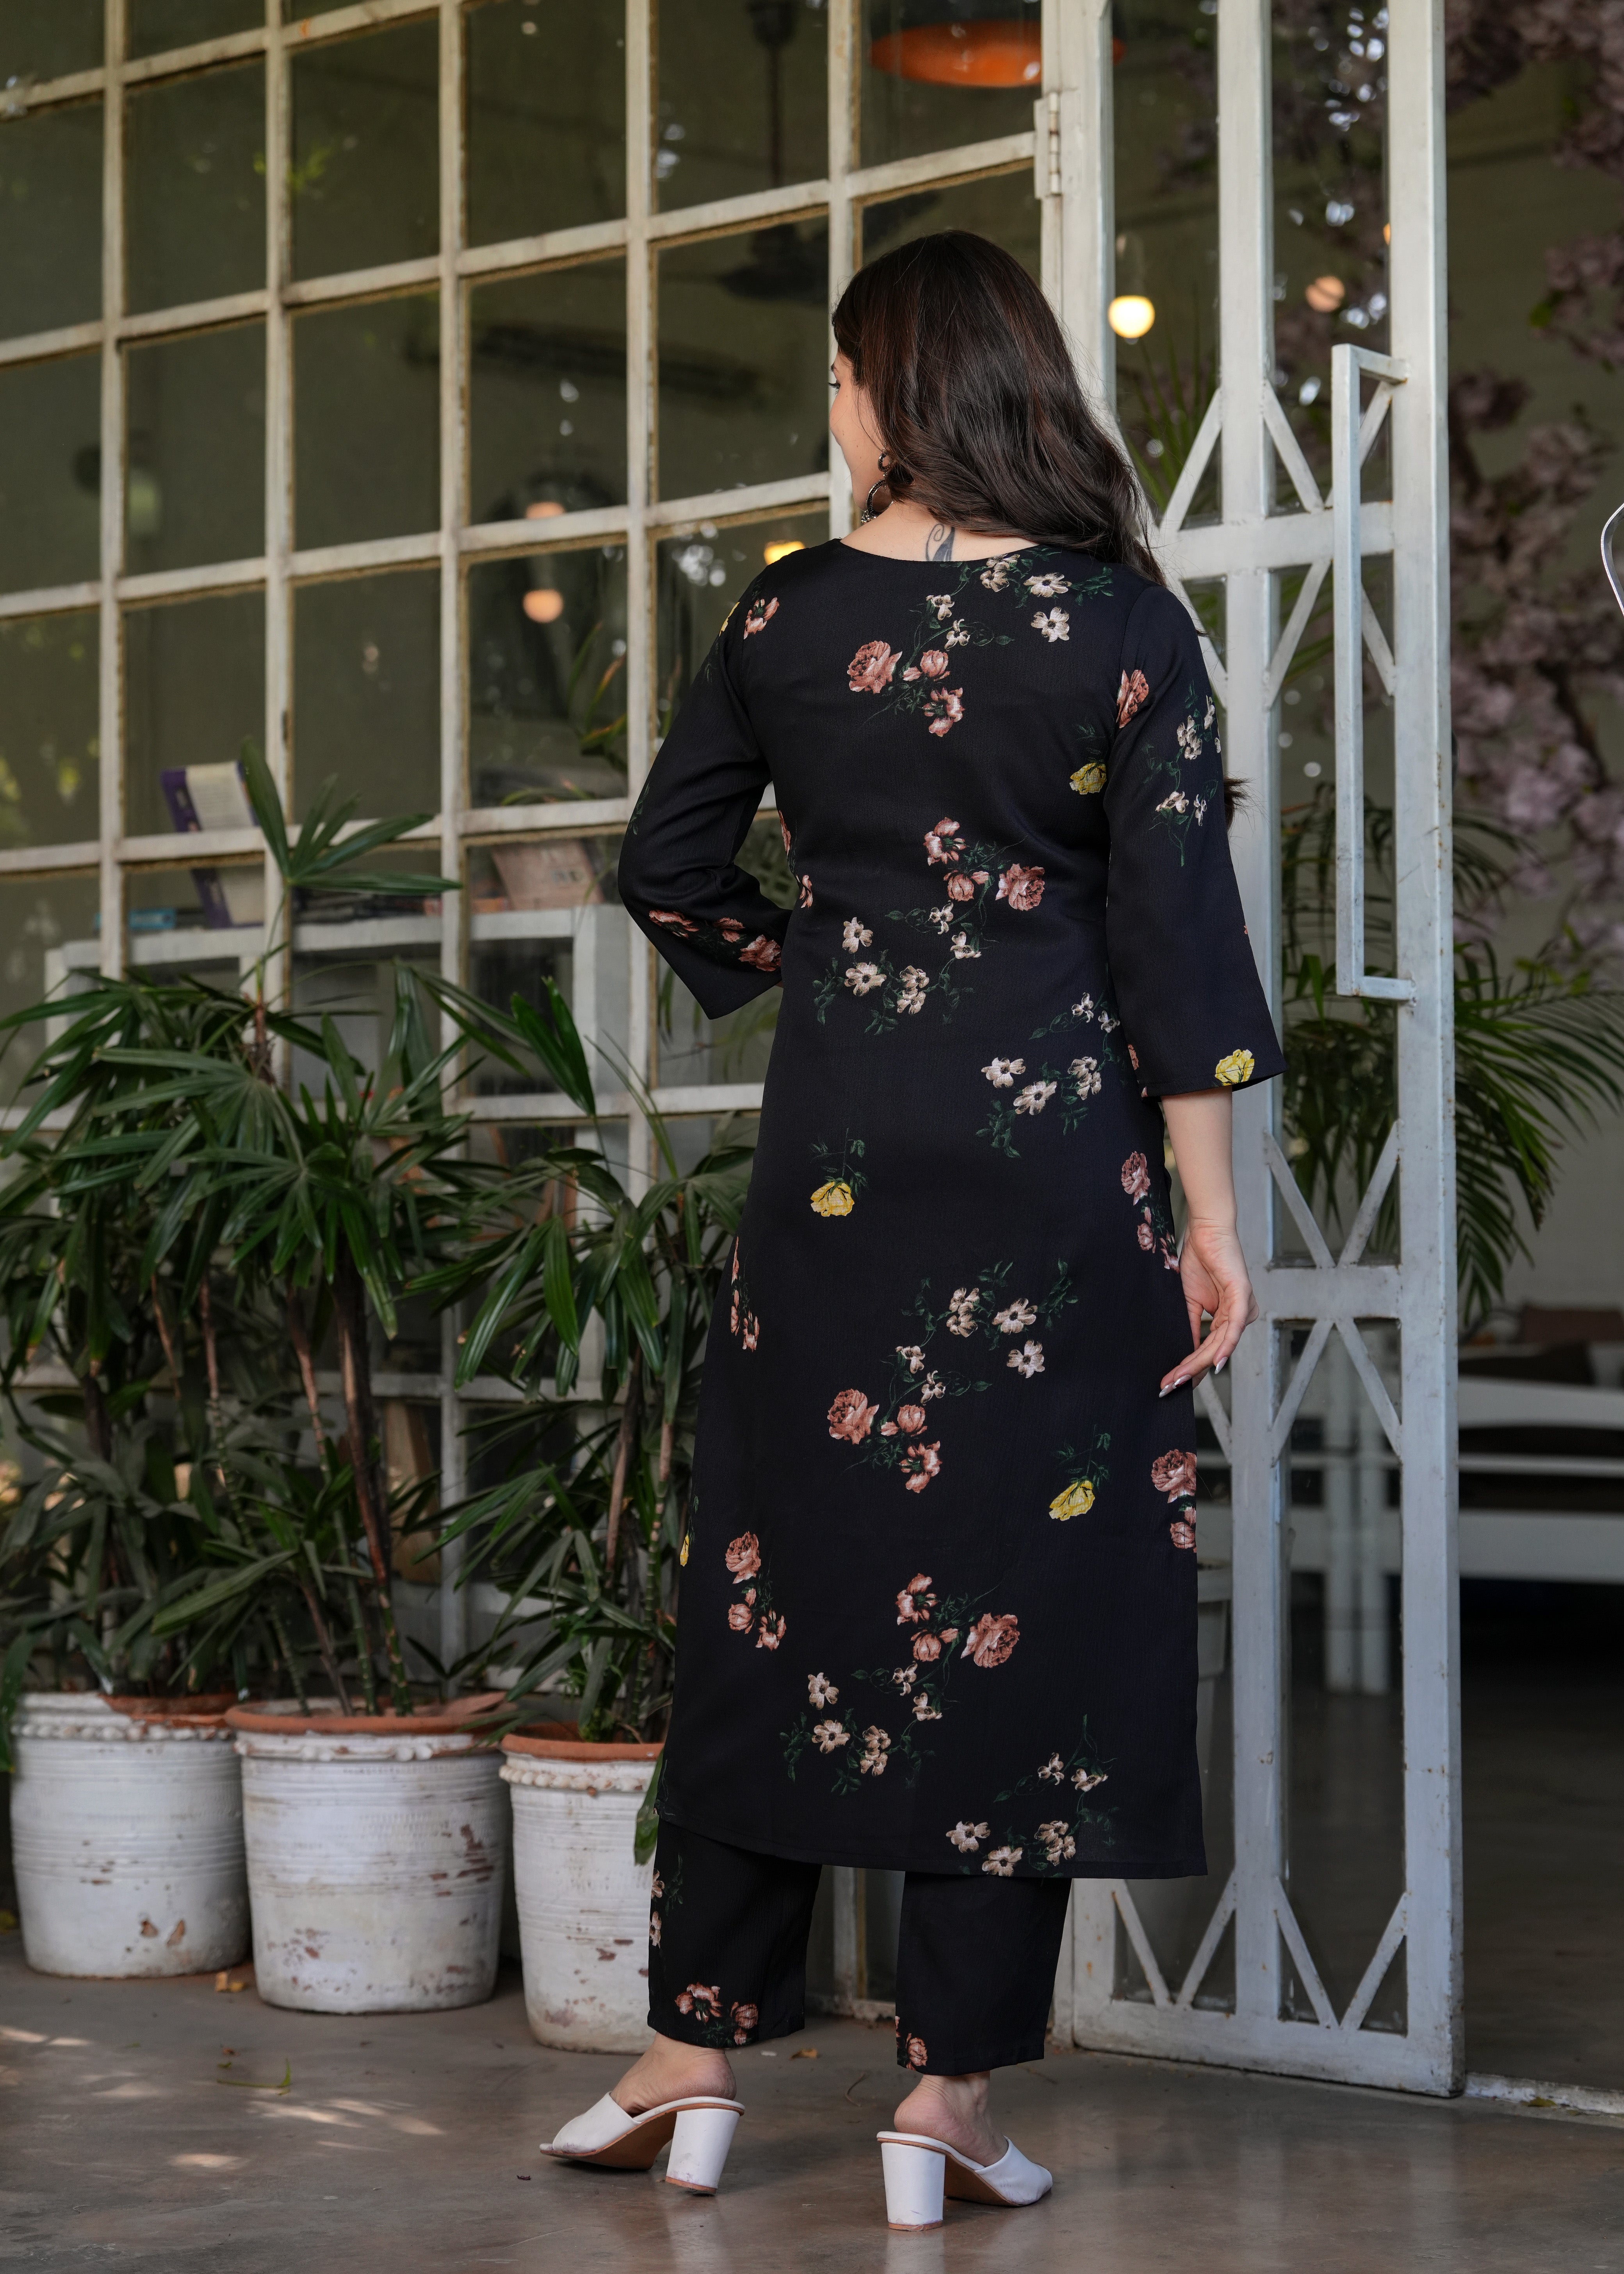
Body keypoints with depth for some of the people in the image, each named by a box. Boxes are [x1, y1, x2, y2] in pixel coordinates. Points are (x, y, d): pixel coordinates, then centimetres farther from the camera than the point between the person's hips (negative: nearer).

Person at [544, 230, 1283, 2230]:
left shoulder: (790, 615, 1)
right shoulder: (1120, 620, -5)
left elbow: (665, 864, 7)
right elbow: (1173, 924, -7)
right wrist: (1206, 1213, -3)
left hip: (838, 1152, 2)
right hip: (1052, 1150, -2)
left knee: (777, 1577, 11)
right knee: (1016, 1586, 4)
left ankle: (695, 2060, 17)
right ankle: (947, 2100, 8)